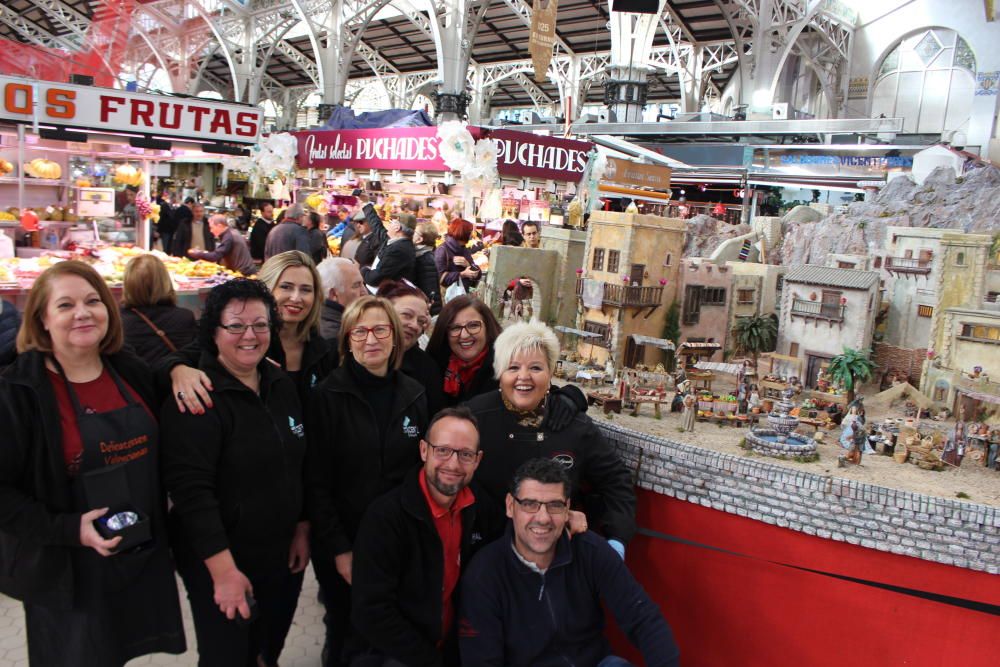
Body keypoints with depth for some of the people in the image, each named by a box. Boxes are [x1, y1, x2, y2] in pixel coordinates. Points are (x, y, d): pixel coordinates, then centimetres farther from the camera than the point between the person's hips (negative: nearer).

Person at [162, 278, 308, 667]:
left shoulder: (282, 387, 4)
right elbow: (191, 489, -23)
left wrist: (302, 530, 8)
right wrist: (223, 570, -24)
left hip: (282, 557, 6)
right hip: (221, 564, -6)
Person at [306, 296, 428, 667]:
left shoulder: (414, 395, 0)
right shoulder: (329, 395, -11)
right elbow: (316, 482, -10)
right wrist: (339, 549, -13)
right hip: (343, 543, -3)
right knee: (347, 635, 13)